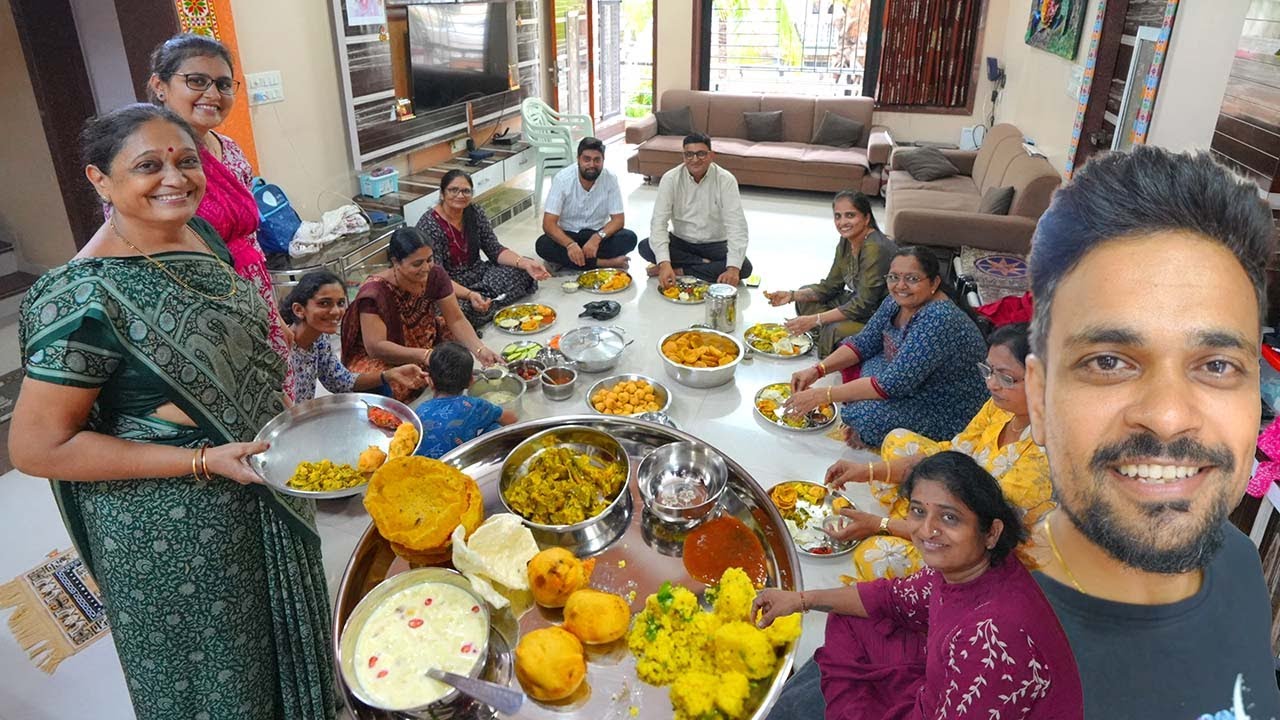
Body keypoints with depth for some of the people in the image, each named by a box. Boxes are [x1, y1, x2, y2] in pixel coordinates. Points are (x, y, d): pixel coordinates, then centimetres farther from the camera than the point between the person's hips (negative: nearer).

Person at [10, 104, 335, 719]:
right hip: (172, 531, -7)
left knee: (282, 642, 27)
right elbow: (36, 447, -21)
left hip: (262, 496, 7)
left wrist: (277, 402, 1)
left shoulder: (200, 235, -2)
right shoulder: (88, 297, -25)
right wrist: (203, 461, -25)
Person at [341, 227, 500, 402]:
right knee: (400, 386, -36)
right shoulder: (374, 292, -28)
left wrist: (480, 349, -29)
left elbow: (456, 320, -12)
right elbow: (376, 347, -31)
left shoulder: (435, 275, -12)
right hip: (377, 358, -7)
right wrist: (425, 356, -40)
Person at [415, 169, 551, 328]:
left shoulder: (475, 214, -1)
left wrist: (526, 263, -20)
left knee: (525, 272, -7)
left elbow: (495, 250, -1)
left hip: (478, 275, 7)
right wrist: (469, 295, -40)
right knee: (466, 308, -39)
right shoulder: (429, 227, -19)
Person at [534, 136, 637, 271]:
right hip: (567, 235, -1)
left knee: (629, 238, -26)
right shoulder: (562, 179, -17)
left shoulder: (610, 179, -12)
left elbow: (618, 219, -10)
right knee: (543, 245, -32)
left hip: (597, 234, 1)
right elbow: (548, 223, -21)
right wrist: (570, 244, -40)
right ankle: (605, 263, -30)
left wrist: (597, 237, -31)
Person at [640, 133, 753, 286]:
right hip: (680, 241, 1)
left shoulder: (726, 180, -17)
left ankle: (680, 270, -19)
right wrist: (664, 263, -38)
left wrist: (733, 268, -39)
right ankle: (703, 263, -15)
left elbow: (737, 225, -23)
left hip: (715, 244, 0)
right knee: (645, 247, -26)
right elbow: (659, 221, -21)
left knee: (744, 268, -28)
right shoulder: (670, 179, -14)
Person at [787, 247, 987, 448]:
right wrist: (817, 370, -13)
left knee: (867, 416, -28)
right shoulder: (897, 302, -5)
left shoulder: (938, 320, -31)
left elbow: (894, 383, -33)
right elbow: (864, 343, 4)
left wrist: (823, 395, -31)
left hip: (946, 413, -9)